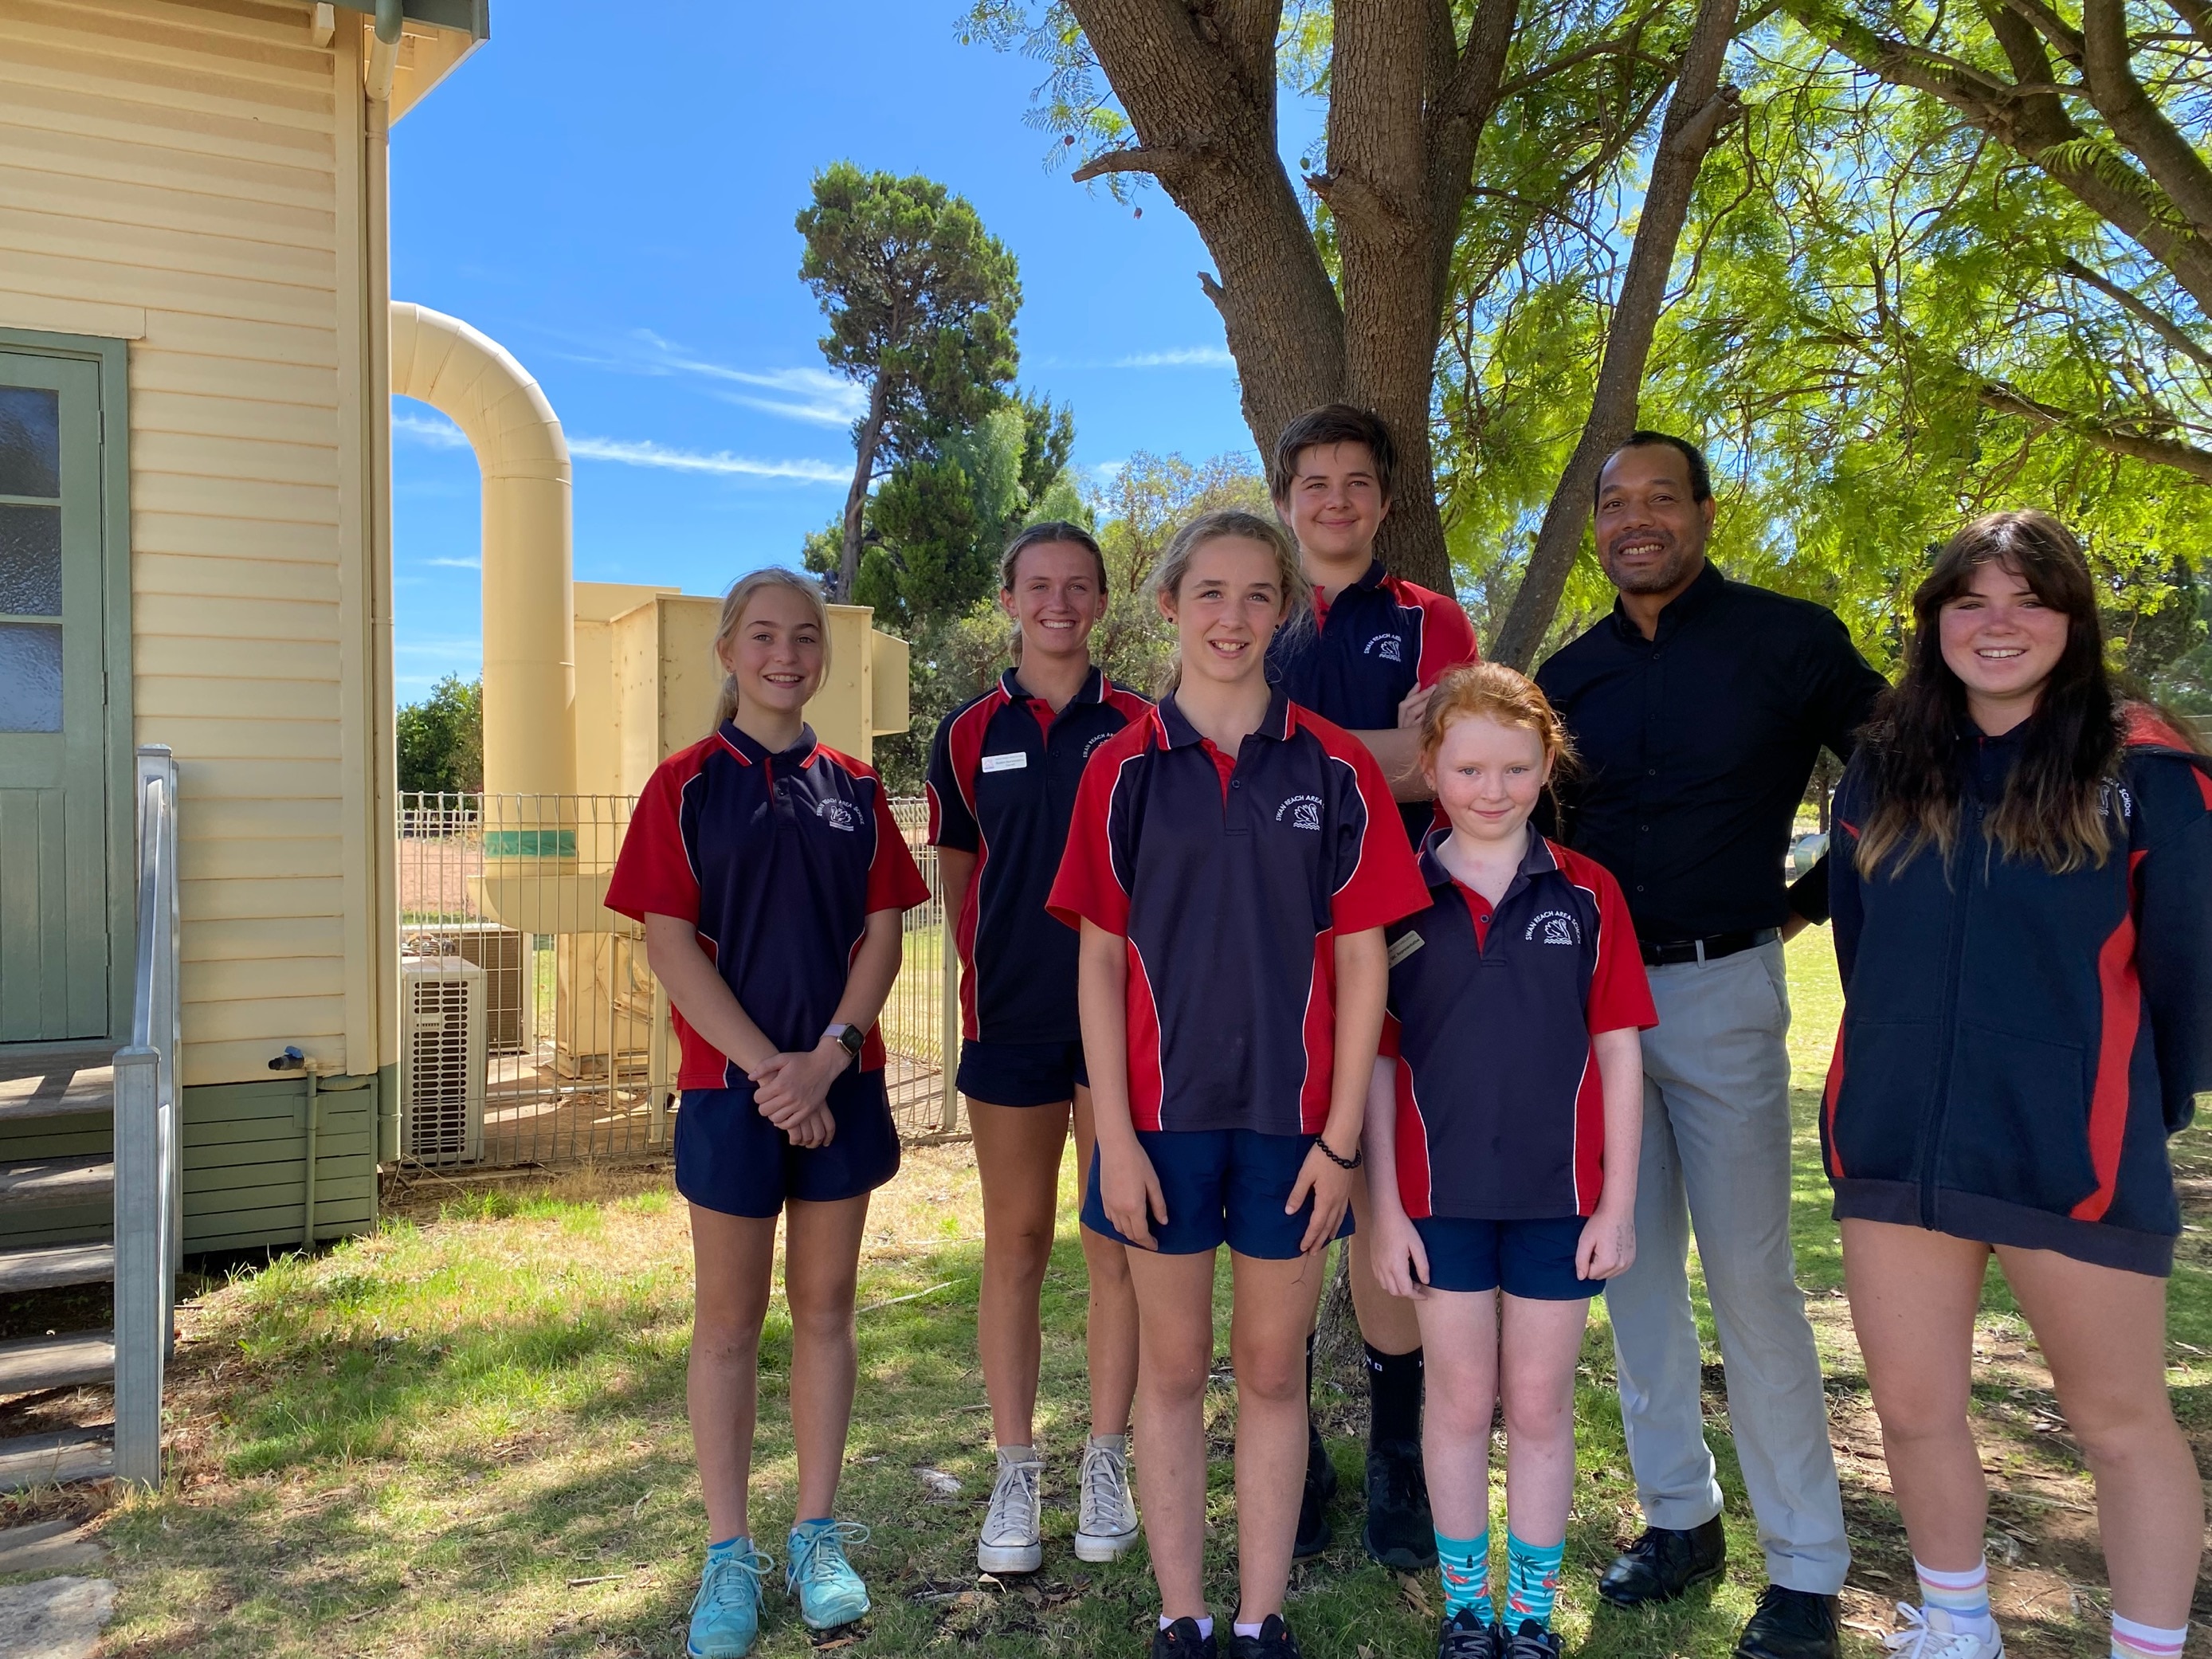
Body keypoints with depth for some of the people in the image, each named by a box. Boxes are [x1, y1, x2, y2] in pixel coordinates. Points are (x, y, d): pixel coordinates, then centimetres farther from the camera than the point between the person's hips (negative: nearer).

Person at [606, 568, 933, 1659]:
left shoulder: (854, 790, 6)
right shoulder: (687, 784, -1)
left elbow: (882, 934, 2)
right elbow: (669, 947, -7)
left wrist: (825, 1055, -13)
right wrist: (766, 1066, -15)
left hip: (840, 1085, 2)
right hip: (730, 1085, -2)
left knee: (824, 1305, 11)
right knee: (728, 1316, 8)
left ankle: (818, 1536, 25)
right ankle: (729, 1555, 21)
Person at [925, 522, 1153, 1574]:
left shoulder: (1140, 728, 2)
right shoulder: (968, 735, 5)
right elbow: (955, 876, 14)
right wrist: (996, 964, 6)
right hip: (1011, 1014, 1)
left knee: (1115, 1240, 6)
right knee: (1015, 1243, 7)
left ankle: (1106, 1463, 21)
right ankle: (1015, 1475, 19)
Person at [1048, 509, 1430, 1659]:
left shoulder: (1334, 769, -1)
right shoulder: (1124, 769, -1)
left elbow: (1361, 961, 0)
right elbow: (1099, 962, 0)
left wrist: (1341, 1135, -4)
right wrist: (1114, 1135, -5)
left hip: (1292, 1116, 0)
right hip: (1163, 1111, 0)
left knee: (1273, 1371, 11)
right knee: (1172, 1366, 11)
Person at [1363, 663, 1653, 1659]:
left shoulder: (1587, 894, -1)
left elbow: (1619, 1053, 1)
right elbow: (1375, 1059, -1)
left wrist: (1618, 1201, -2)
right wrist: (1385, 1205, -3)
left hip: (1558, 1193, 0)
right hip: (1441, 1193, 0)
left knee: (1540, 1405, 13)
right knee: (1459, 1399, 13)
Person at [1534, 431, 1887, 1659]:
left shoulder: (1787, 639, -4)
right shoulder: (1569, 674, 8)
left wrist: (1813, 901, -2)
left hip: (1721, 990, -4)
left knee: (1750, 1277, -1)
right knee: (1634, 1266, 10)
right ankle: (1678, 1516, 26)